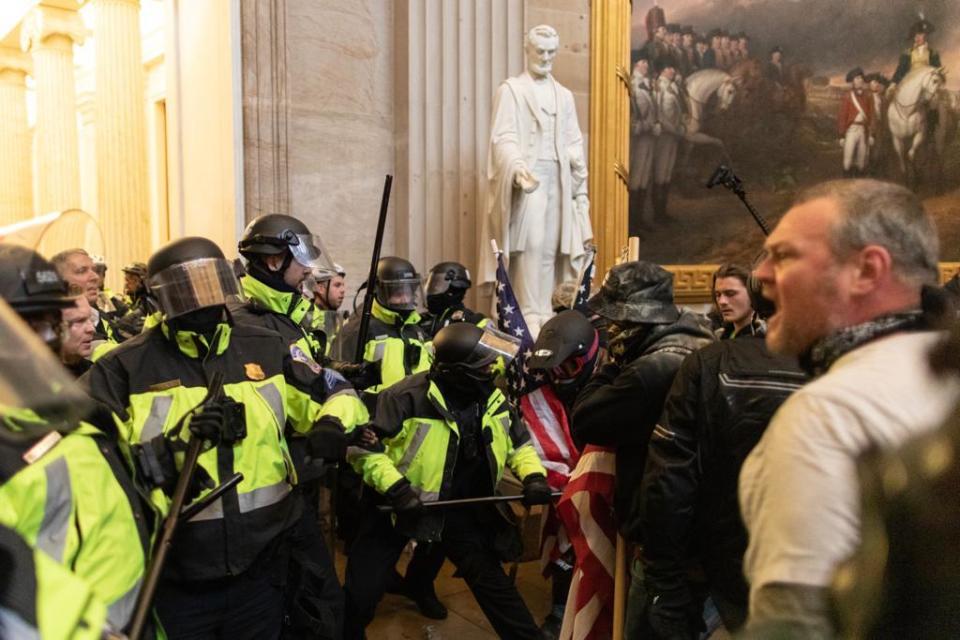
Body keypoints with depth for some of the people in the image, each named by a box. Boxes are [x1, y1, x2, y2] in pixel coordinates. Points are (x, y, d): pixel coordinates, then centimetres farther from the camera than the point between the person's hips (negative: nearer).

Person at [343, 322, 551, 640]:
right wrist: (393, 486, -29)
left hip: (461, 507, 4)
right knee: (362, 590, 3)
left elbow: (519, 443, 9)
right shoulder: (409, 396, -26)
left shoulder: (493, 397, -6)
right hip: (399, 503, -4)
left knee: (492, 579, 12)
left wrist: (533, 477, -9)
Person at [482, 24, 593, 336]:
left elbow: (574, 144, 18)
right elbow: (504, 138, -10)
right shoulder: (511, 90, 3)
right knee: (531, 243, -16)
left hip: (559, 181, 5)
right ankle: (529, 316, -13)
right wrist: (518, 168, -29)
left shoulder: (564, 95, 20)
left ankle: (547, 314, 7)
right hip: (528, 178, -5)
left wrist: (581, 189, 10)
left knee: (552, 247, 2)